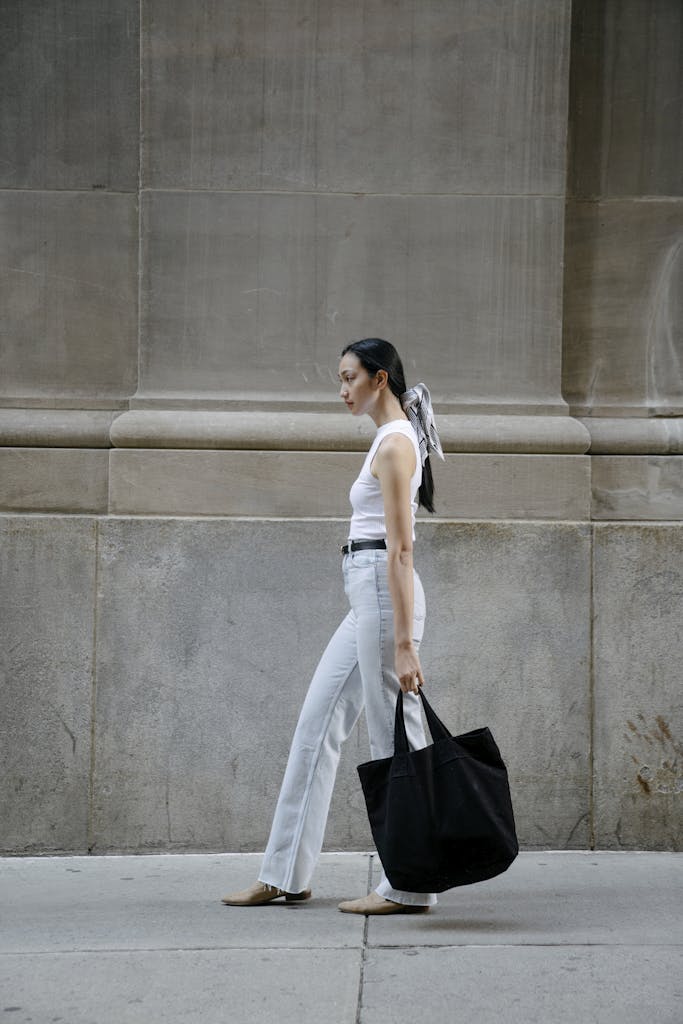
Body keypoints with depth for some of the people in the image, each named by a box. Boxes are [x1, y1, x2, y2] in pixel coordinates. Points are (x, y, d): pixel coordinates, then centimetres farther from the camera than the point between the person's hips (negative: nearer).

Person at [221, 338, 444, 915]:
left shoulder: (394, 443, -12)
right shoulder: (393, 439, 18)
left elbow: (400, 549, -19)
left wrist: (403, 644, -23)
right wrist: (396, 630, 24)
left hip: (384, 592, -10)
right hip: (368, 598, 10)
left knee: (394, 736, -4)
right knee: (318, 725, 11)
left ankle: (410, 887, 3)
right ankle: (286, 874, 16)